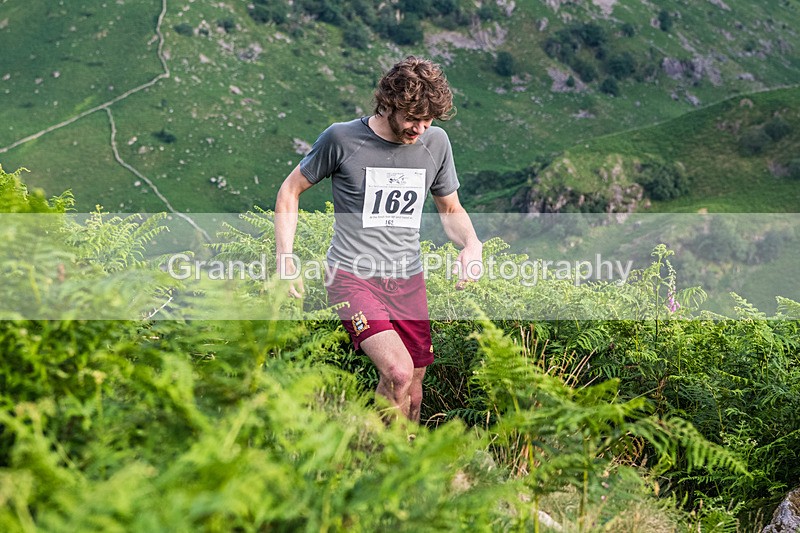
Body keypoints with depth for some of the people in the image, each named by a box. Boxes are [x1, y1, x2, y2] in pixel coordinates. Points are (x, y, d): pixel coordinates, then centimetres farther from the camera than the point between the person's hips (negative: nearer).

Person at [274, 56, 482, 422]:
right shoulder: (342, 139, -9)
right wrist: (284, 258, -6)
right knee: (398, 372, -24)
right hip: (353, 276, -5)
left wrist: (472, 245, -6)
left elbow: (450, 209, 16)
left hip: (408, 281, 5)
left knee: (412, 396, 11)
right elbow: (291, 190, 4)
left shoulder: (436, 143, 2)